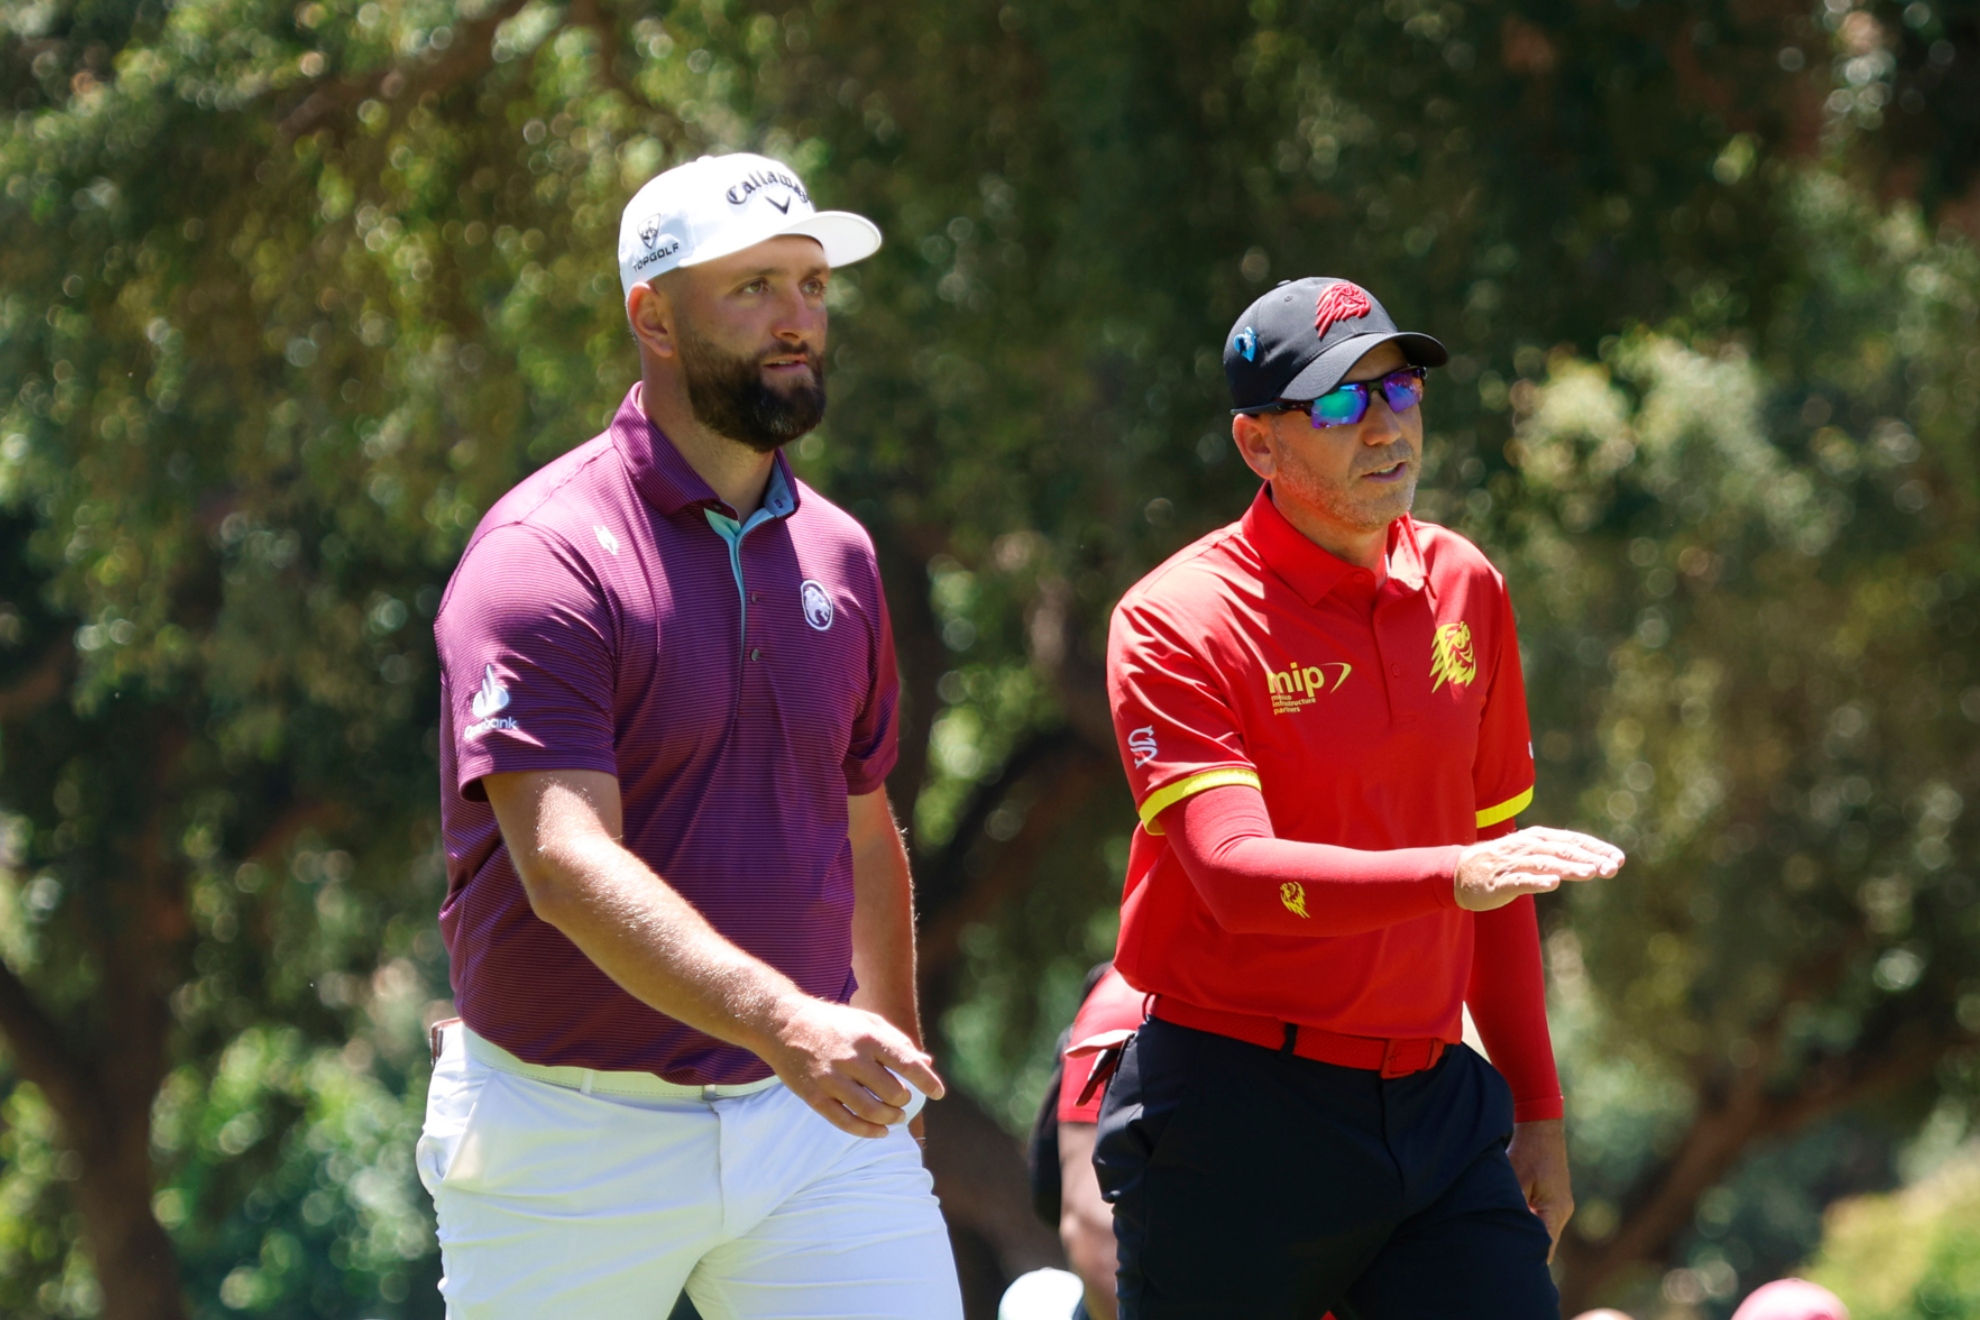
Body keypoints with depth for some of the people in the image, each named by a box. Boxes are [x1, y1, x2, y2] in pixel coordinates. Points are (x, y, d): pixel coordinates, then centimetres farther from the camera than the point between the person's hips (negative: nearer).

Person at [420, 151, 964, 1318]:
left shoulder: (837, 553, 10)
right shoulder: (545, 559, -12)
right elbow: (567, 866, -24)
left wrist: (893, 1064, 25)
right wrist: (784, 1024, -37)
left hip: (814, 1116, 5)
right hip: (570, 1136, -4)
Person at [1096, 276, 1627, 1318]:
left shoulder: (1463, 587, 10)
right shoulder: (1174, 623, -9)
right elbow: (1236, 874, -22)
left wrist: (1535, 1109, 16)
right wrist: (1449, 875, -36)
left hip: (1434, 1108, 5)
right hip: (1237, 1130, -5)